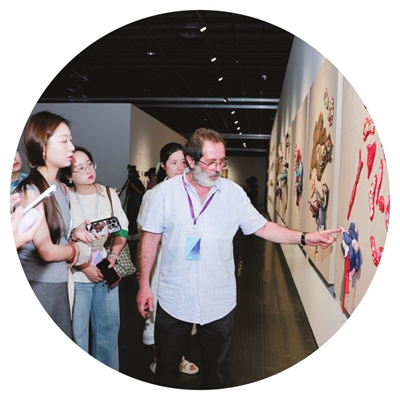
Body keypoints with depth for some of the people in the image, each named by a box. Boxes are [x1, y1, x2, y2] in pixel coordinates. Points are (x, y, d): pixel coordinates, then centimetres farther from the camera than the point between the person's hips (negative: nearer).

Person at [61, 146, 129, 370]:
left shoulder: (110, 194, 4)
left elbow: (123, 229, 9)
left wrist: (113, 255, -5)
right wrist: (84, 266, -12)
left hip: (107, 272, 4)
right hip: (77, 276, -3)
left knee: (109, 326, 12)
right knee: (77, 331, 4)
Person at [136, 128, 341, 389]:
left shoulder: (233, 192, -3)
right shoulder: (167, 190, -6)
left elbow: (262, 227, 1)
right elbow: (151, 238, -1)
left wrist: (305, 237, -10)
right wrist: (144, 284, -2)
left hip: (219, 303, 1)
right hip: (173, 301, 0)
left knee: (216, 370, 18)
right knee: (166, 369, 17)